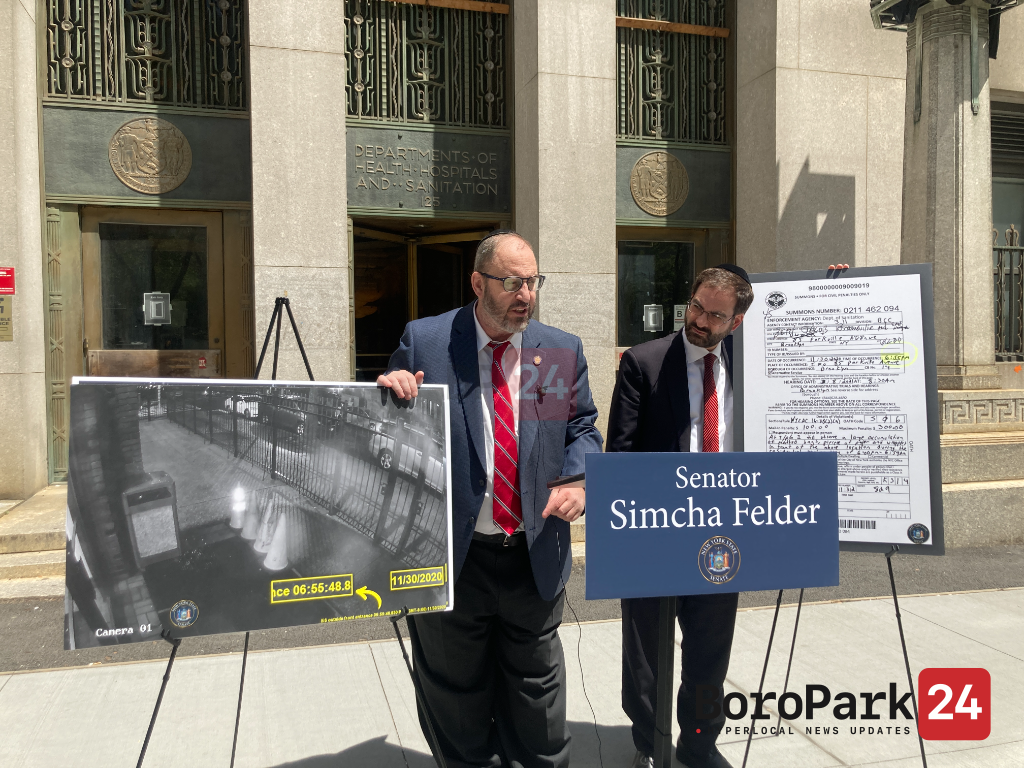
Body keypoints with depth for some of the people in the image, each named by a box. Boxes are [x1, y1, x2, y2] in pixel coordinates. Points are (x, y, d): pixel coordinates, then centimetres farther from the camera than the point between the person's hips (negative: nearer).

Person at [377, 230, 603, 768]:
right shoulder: (424, 341, -6)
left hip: (536, 557, 2)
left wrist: (576, 481, -11)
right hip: (452, 557, -2)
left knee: (536, 689, 21)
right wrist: (390, 391, -21)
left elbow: (583, 429, 8)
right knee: (457, 696, 18)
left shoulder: (563, 350, 2)